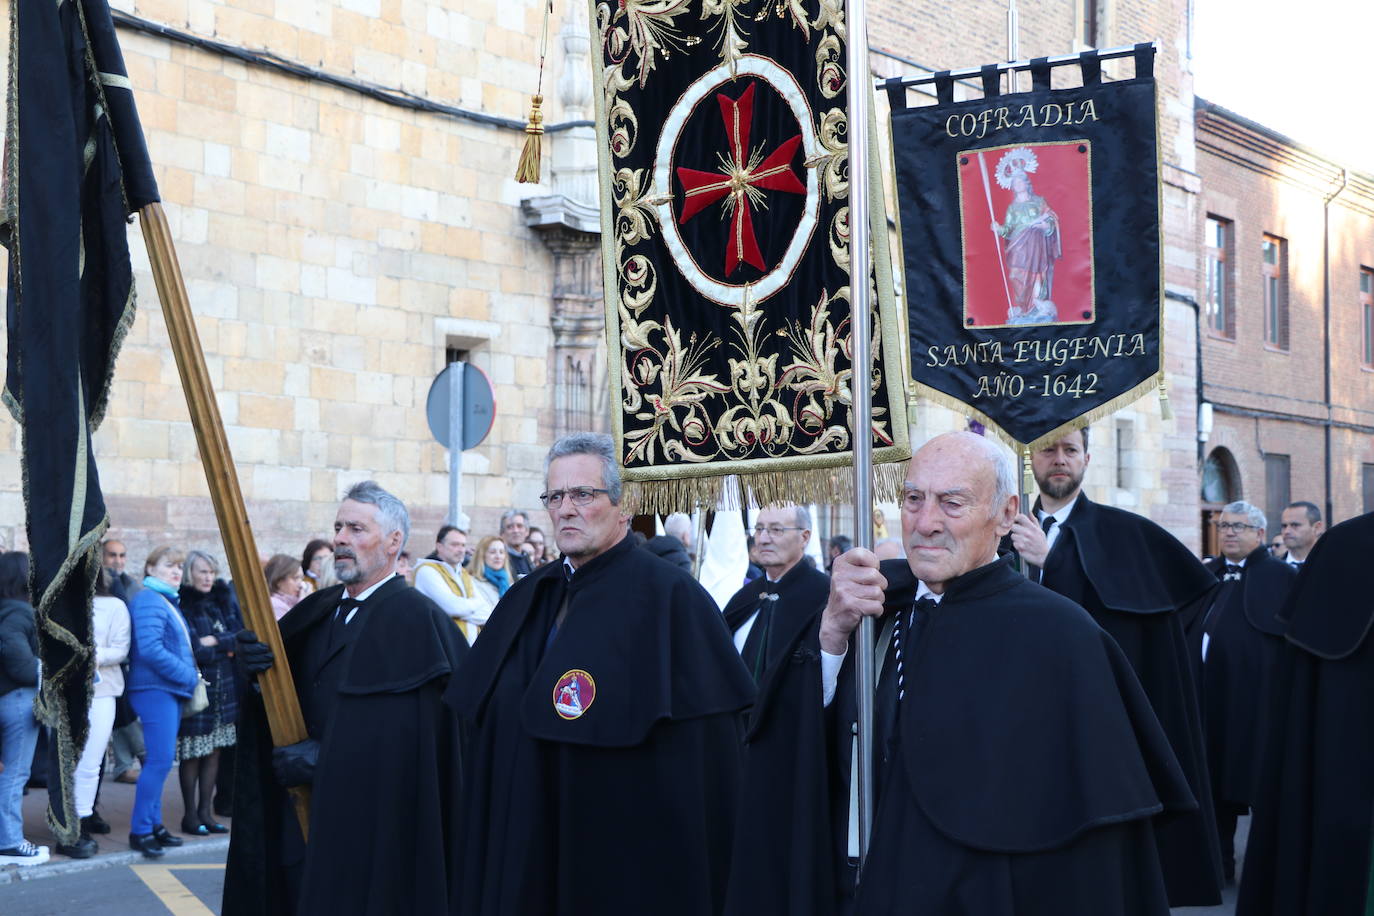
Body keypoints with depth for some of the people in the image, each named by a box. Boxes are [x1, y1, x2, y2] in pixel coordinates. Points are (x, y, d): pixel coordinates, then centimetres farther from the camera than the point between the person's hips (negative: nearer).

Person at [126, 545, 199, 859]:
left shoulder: (168, 601, 20)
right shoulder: (148, 600, -12)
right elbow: (150, 649, -22)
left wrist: (189, 675, 12)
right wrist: (188, 675, -16)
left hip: (170, 690, 10)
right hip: (155, 689, -10)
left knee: (159, 760, 13)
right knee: (160, 760, -11)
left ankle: (153, 824, 19)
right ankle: (140, 830, -6)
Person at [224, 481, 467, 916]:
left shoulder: (415, 620, -12)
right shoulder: (316, 611, 11)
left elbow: (405, 737, -20)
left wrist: (323, 758, -16)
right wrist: (253, 664, -14)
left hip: (374, 828, -6)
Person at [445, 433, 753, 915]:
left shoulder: (670, 598, -11)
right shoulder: (526, 599, 9)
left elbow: (706, 750, -14)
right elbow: (487, 730, 15)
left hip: (627, 858, -6)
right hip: (523, 851, 6)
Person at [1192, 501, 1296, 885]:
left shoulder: (1282, 576, -1)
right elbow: (1186, 629, 19)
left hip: (1255, 695, -5)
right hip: (1209, 694, 5)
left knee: (1257, 779, -2)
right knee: (1216, 778, 10)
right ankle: (1219, 862, 19)